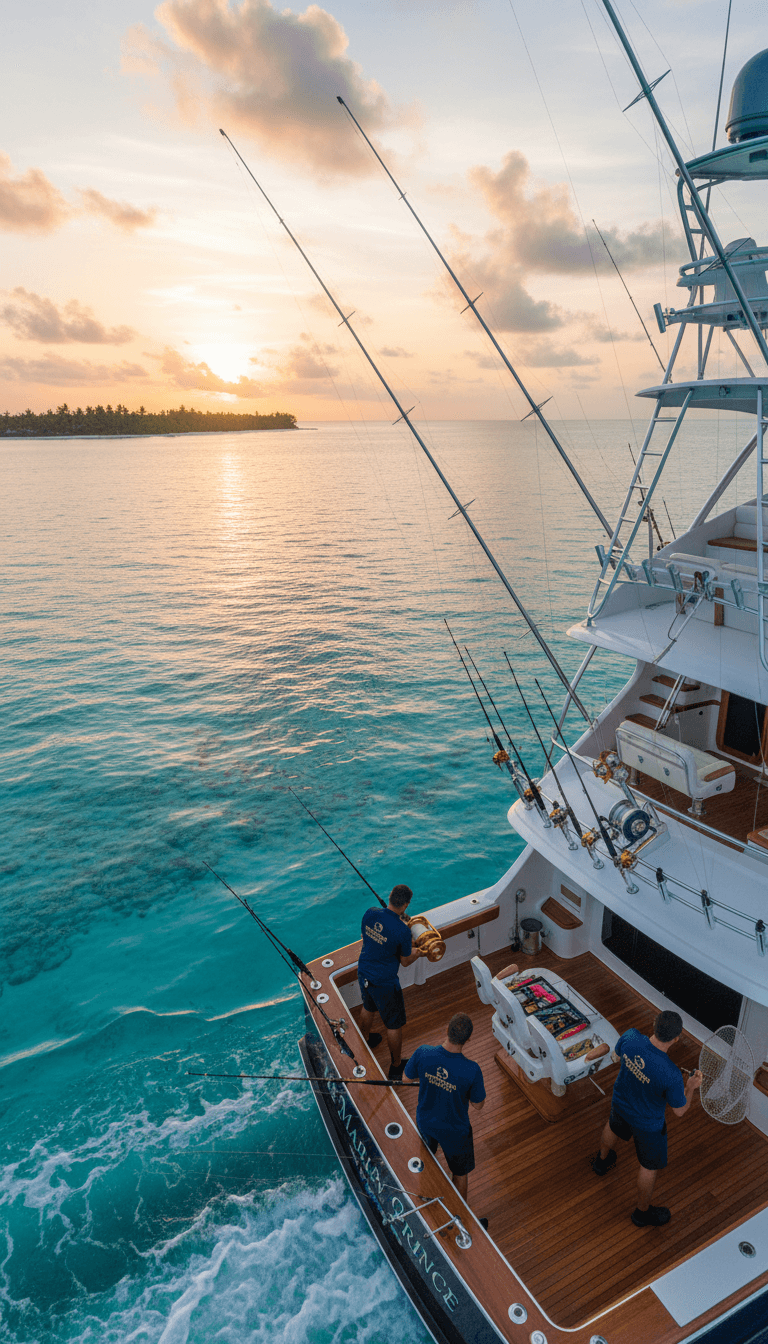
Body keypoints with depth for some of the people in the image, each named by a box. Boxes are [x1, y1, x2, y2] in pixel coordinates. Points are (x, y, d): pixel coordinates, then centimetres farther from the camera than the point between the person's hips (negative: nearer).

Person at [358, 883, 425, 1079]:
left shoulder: (370, 913, -13)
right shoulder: (402, 930, -29)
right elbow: (405, 961, -13)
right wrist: (417, 953, 8)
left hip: (363, 973, 7)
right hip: (384, 983, -6)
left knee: (368, 1008, 34)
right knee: (394, 1025, 15)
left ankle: (364, 1040, 58)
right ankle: (396, 1067, 32)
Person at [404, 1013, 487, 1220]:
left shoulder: (423, 1053, -29)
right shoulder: (471, 1070, -36)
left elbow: (408, 1076, -6)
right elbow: (478, 1105, -16)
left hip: (425, 1122, 4)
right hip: (454, 1131, -3)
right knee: (460, 1173, 27)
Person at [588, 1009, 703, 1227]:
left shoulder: (630, 1037, -30)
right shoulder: (671, 1075, -42)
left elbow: (617, 1056, -5)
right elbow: (679, 1110, -21)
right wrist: (692, 1087, -7)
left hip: (620, 1104, 5)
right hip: (648, 1123, -5)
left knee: (613, 1129, 39)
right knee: (650, 1167, 25)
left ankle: (602, 1161, 69)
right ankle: (643, 1212, 50)